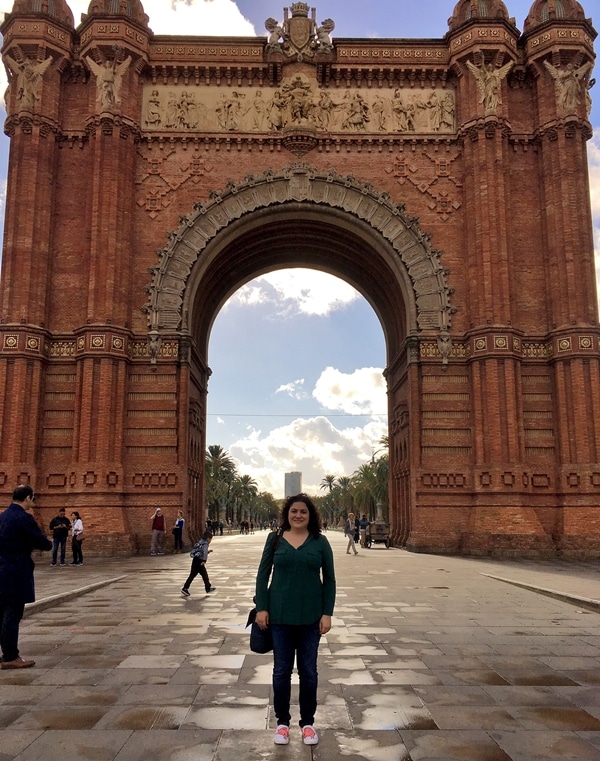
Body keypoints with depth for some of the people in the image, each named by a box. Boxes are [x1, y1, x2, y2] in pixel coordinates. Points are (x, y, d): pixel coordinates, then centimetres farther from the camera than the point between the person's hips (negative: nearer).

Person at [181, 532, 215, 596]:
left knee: (192, 575, 8)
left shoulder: (200, 542, 21)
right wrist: (204, 560, -28)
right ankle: (208, 588, 16)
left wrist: (208, 551, 28)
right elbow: (205, 552, -23)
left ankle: (185, 588, 3)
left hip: (195, 560, 9)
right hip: (199, 561, -9)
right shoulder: (205, 543, -8)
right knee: (204, 575, 5)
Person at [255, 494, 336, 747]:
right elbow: (263, 574, 2)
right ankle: (282, 721, 26)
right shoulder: (275, 538, -1)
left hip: (310, 616, 0)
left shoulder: (320, 541, -1)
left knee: (308, 671, 10)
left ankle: (308, 722, 26)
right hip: (280, 615, 0)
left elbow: (329, 579, 1)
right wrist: (261, 608, -4)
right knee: (281, 670, 9)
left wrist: (327, 613, -5)